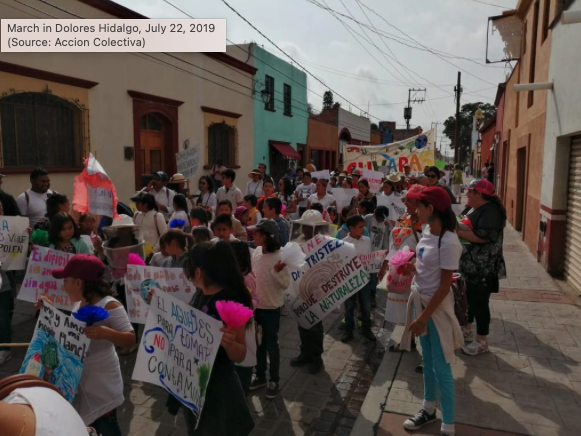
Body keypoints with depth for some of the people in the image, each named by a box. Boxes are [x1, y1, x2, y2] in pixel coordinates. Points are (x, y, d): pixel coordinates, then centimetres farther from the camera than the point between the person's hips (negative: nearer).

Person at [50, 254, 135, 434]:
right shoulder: (79, 303, 2)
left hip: (101, 384, -8)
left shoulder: (109, 306, -24)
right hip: (77, 378, 8)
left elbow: (130, 340, -26)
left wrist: (105, 332, -43)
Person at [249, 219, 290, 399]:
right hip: (255, 305, 6)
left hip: (271, 307, -6)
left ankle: (274, 381, 24)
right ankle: (260, 376, 35)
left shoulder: (280, 256, -18)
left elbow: (286, 284, -18)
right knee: (258, 343, 18)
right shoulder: (256, 252, -1)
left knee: (271, 344, 7)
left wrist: (277, 271, -34)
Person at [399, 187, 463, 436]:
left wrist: (423, 318, -19)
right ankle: (429, 409, 40)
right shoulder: (427, 230, -1)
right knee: (427, 361, 22)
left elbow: (444, 286, -22)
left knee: (441, 369, 4)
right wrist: (413, 267, -3)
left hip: (437, 306, -8)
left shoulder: (448, 242, -26)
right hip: (420, 300, 8)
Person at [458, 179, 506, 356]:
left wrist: (457, 231, -24)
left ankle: (482, 341, 11)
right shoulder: (477, 209, 11)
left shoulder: (491, 211, -19)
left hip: (483, 268, -10)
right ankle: (467, 329, 37)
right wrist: (456, 227, 2)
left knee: (480, 302, -1)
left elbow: (483, 236, -28)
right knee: (470, 297, 20)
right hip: (471, 265, 10)